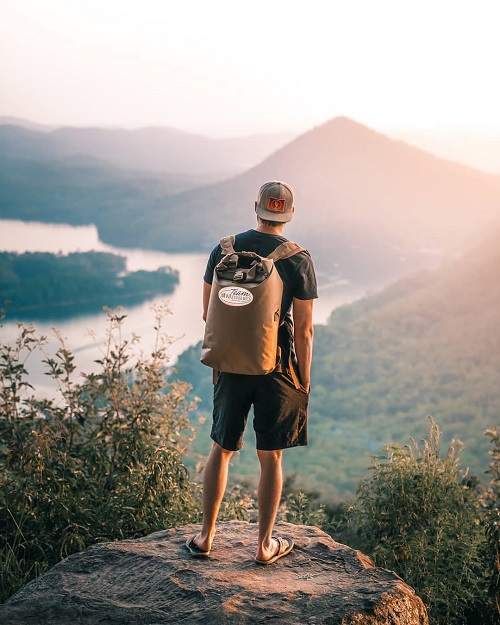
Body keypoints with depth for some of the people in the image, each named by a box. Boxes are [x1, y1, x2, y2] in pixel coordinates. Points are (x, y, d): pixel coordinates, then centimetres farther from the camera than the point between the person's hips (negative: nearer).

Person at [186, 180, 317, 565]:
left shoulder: (224, 249, 0)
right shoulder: (299, 259, -8)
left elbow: (207, 313, 6)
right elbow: (304, 330, -8)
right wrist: (304, 385, 1)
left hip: (231, 365, 3)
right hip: (277, 370, -2)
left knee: (221, 450, 16)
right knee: (271, 458, 9)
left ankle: (206, 537, 24)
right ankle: (265, 544, 19)